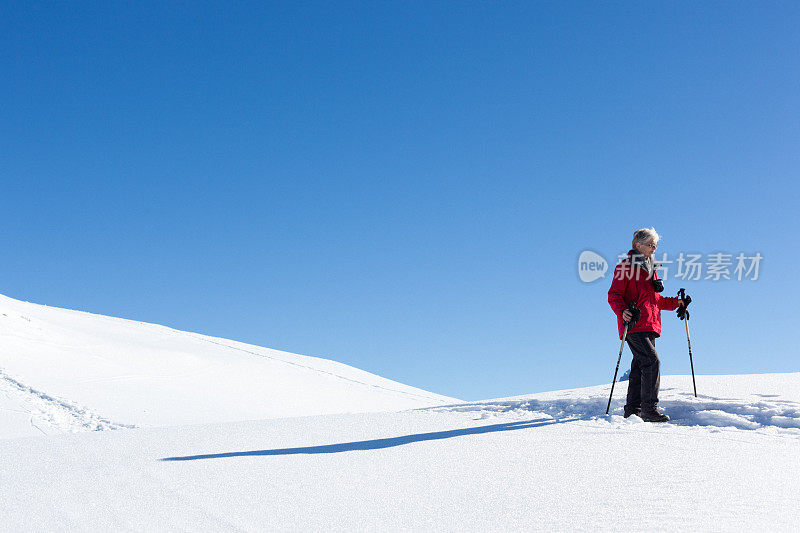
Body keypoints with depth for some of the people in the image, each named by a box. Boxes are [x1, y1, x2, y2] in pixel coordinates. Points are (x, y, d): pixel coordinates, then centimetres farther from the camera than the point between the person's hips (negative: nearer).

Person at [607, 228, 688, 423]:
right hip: (634, 325, -8)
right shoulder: (625, 267, -4)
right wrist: (622, 311, -26)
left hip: (649, 326, 8)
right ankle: (649, 408, -15)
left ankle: (633, 409, 15)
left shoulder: (651, 269, 21)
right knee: (652, 362, -17)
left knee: (640, 366, 9)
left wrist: (676, 303, 17)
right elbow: (614, 295, -8)